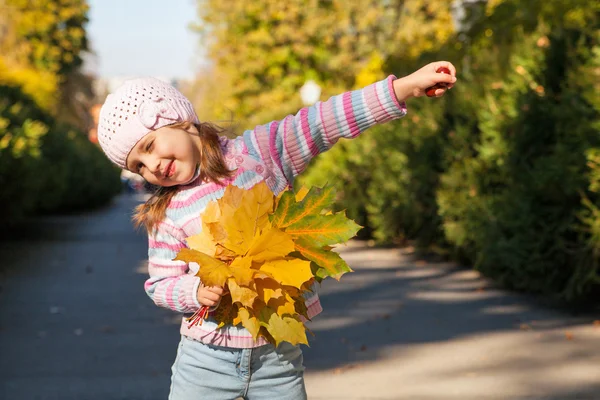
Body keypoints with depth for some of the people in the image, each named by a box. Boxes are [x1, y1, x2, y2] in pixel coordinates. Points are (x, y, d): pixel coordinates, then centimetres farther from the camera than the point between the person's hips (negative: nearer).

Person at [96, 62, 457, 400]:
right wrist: (196, 292, -19)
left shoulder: (259, 151, -2)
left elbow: (325, 122, -9)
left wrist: (405, 87, -14)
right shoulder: (167, 215, 0)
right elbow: (160, 283, 4)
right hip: (207, 358, 1)